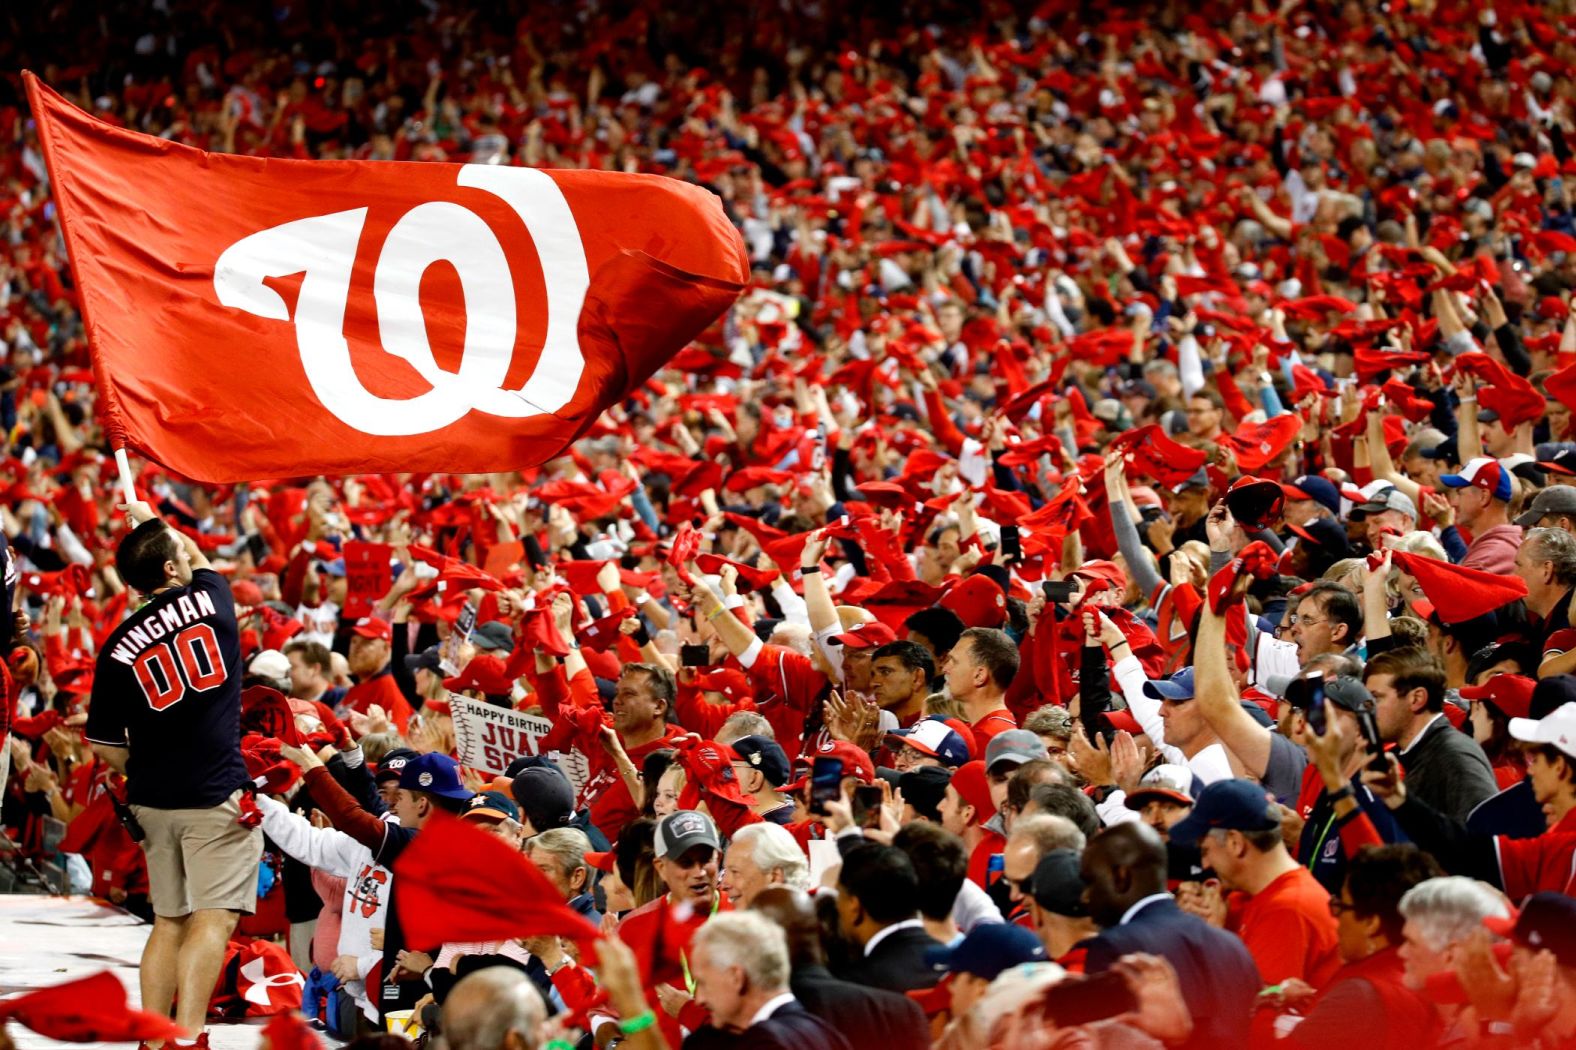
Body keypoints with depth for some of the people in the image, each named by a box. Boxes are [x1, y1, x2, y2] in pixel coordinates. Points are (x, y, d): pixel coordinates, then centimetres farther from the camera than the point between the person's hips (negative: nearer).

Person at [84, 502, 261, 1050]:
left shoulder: (118, 646, 0)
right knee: (214, 918, -9)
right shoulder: (210, 599, -3)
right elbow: (200, 558, 23)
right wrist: (151, 520, 37)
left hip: (153, 799, 4)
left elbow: (103, 744, 3)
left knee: (168, 922, 13)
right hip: (217, 795, -4)